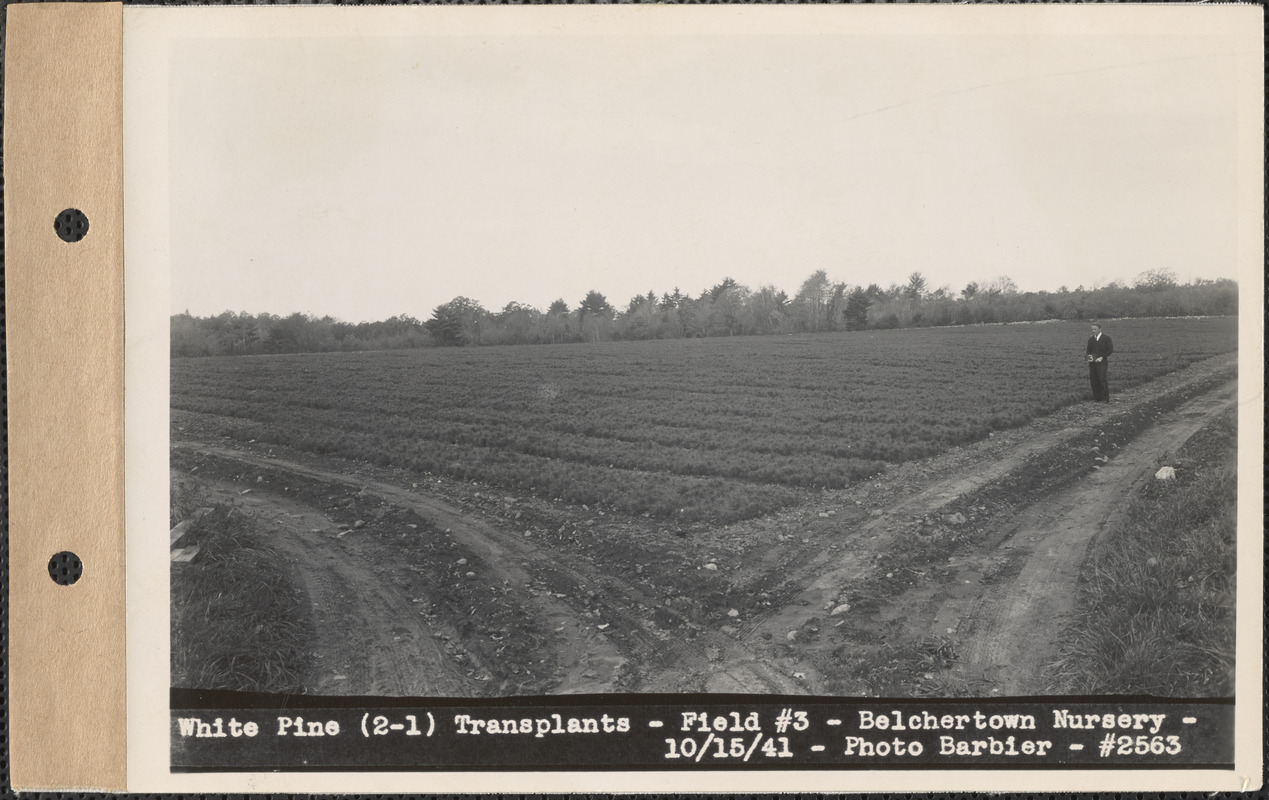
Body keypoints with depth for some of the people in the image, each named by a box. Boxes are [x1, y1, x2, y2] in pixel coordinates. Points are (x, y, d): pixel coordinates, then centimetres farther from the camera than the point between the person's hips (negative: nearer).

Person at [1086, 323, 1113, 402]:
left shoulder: (1106, 338, -2)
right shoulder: (1091, 339, 12)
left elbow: (1110, 350, -4)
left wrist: (1101, 357, -13)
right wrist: (1089, 355, -4)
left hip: (1101, 362, -5)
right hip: (1092, 362, 5)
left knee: (1102, 380, -10)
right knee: (1093, 380, 1)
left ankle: (1105, 398, -5)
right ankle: (1096, 398, 7)